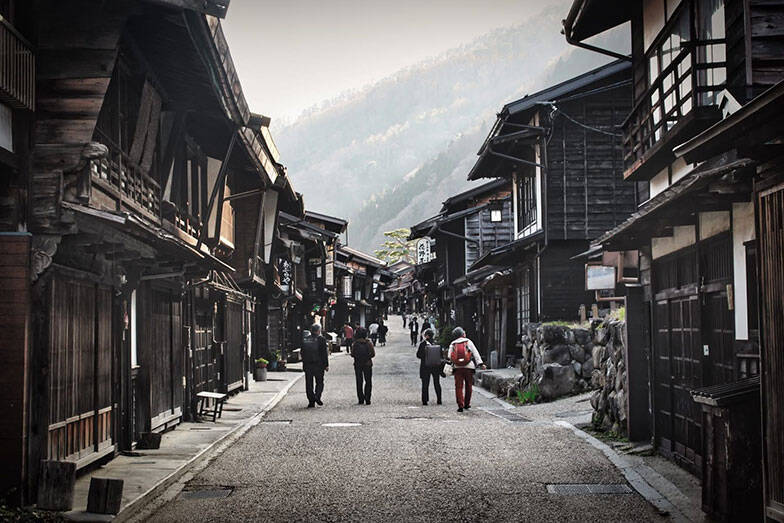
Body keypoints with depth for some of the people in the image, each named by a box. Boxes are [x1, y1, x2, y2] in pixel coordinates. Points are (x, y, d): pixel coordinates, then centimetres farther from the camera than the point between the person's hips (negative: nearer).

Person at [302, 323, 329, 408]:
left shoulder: (305, 339, 7)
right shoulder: (321, 339, -6)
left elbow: (302, 353, 11)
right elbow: (324, 354, -7)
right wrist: (326, 365, -2)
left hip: (307, 365, 3)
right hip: (318, 365, -3)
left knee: (309, 384, 7)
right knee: (319, 382, 8)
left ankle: (311, 401, 4)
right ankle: (317, 396, -13)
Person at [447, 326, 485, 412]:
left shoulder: (452, 344, 9)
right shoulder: (468, 342, 4)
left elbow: (449, 356, 0)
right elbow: (475, 353, 0)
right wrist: (480, 363, -1)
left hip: (457, 367, 1)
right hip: (468, 367, -1)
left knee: (459, 387, 1)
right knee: (468, 386, 13)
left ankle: (460, 405, -9)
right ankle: (467, 404, 22)